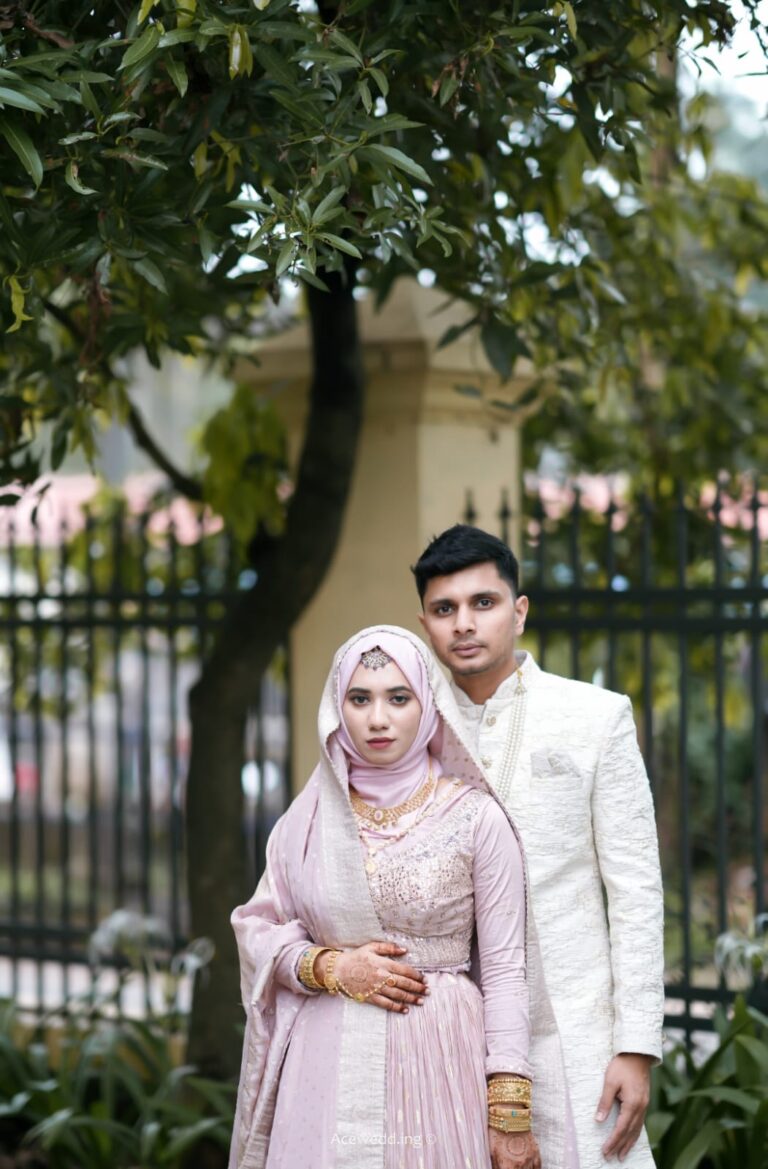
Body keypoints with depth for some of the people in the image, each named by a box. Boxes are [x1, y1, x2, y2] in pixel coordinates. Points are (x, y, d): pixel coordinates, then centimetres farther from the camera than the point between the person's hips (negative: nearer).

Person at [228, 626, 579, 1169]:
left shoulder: (476, 818, -4)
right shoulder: (310, 816, 4)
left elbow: (504, 969, -4)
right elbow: (259, 930, 11)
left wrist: (510, 1114, -8)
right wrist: (331, 967, -8)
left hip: (440, 1058, -2)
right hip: (331, 1064, 2)